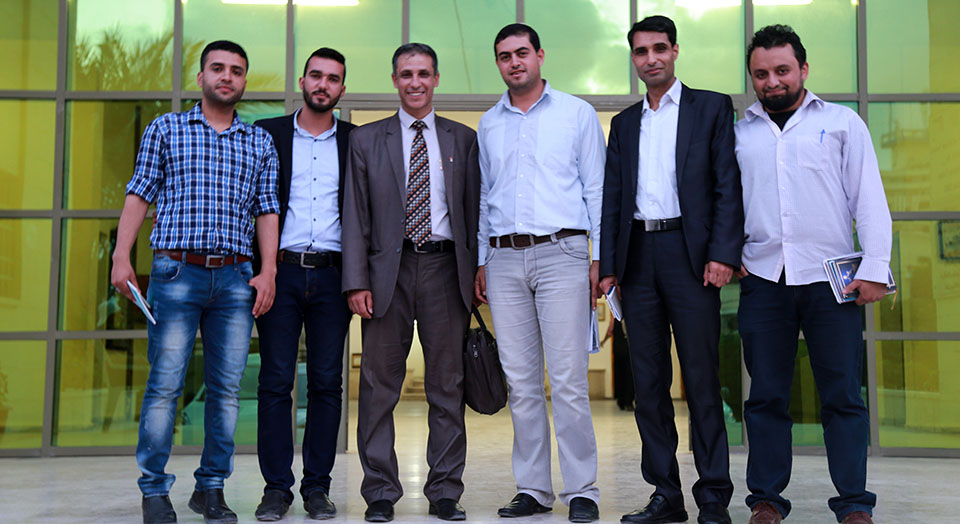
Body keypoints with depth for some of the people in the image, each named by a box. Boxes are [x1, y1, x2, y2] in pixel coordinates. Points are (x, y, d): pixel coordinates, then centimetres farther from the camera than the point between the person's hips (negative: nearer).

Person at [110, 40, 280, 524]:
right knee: (164, 383, -4)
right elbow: (139, 194, 6)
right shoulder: (165, 129, 10)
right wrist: (121, 256, -3)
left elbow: (267, 211, 12)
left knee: (226, 387, 3)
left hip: (236, 278, 2)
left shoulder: (260, 143, 14)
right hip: (176, 271, -2)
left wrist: (268, 272, 2)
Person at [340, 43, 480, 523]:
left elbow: (474, 210, 10)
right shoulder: (366, 140, 10)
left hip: (445, 267, 1)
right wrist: (357, 281, -4)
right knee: (379, 387, 2)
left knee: (447, 387, 5)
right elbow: (355, 215, 5)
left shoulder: (463, 139, 12)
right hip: (389, 269, 0)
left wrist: (477, 273, 2)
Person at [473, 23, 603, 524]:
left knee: (568, 379, -7)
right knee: (520, 382, 5)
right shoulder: (488, 124, 17)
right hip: (504, 260, 4)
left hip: (560, 254, -3)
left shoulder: (577, 113, 7)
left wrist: (599, 257, -3)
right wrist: (480, 262, 13)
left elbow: (596, 189, 5)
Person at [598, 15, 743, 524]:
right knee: (648, 381, 5)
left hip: (689, 251, -4)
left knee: (701, 379, -3)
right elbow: (612, 198, 15)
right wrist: (608, 265, 7)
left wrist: (723, 253, -12)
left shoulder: (711, 107, 7)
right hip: (637, 257, 4)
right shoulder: (624, 123, 19)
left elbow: (728, 186, -1)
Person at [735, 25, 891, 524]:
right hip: (763, 278, 1)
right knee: (766, 394, 5)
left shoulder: (842, 122, 10)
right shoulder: (738, 133, 13)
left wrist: (874, 268, -4)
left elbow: (869, 198, 5)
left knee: (843, 395, 0)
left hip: (830, 279, -1)